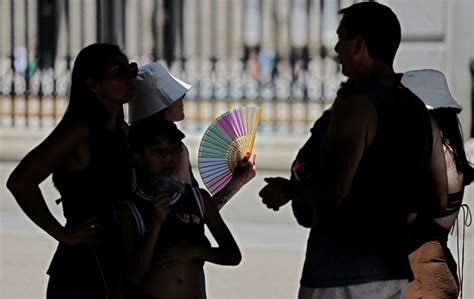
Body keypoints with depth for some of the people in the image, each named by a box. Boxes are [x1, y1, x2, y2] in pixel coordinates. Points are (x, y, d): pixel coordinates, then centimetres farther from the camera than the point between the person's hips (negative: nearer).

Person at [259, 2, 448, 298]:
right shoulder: (420, 112, 10)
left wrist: (287, 190, -5)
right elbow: (439, 201, 13)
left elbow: (335, 190, -22)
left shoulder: (355, 104, -13)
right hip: (394, 272, 8)